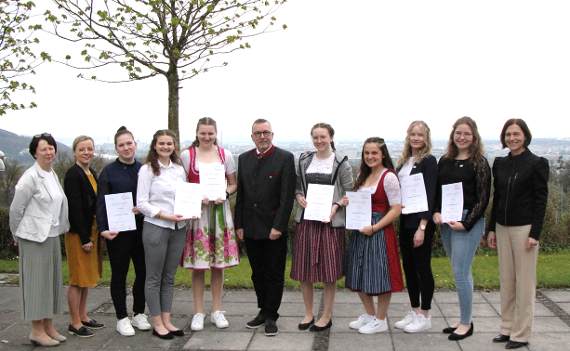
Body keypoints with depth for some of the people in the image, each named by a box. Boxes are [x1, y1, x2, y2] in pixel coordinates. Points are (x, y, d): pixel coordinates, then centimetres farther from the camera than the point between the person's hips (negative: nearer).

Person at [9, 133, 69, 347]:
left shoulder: (53, 175, 10)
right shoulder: (30, 177, -13)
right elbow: (16, 209, -8)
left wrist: (59, 229, 15)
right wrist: (17, 236, 1)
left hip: (52, 236, 8)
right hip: (34, 237, -8)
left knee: (52, 281, 11)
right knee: (36, 281, -1)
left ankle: (48, 326, 20)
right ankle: (36, 330, 8)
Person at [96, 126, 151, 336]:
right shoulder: (109, 172, -1)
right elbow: (101, 203, -5)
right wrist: (103, 229, -17)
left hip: (141, 229, 3)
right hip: (118, 231, -3)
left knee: (143, 272, 8)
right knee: (119, 274, 6)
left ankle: (139, 314, 23)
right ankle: (122, 319, 16)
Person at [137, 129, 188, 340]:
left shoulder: (179, 170, 11)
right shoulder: (147, 169, -4)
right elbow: (142, 203, -9)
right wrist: (165, 216, -18)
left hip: (178, 229, 5)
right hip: (156, 228, -5)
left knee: (169, 278, 12)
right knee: (154, 278, 3)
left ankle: (167, 321, 20)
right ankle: (157, 324, 13)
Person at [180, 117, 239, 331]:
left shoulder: (225, 155, 8)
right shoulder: (187, 155, 3)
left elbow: (233, 184, 12)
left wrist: (225, 194, -9)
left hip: (219, 211, 2)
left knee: (218, 263, 6)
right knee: (197, 265, 0)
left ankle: (217, 311, 18)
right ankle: (198, 312, 12)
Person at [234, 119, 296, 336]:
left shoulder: (285, 158, -5)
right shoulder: (244, 159, 10)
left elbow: (287, 195, -9)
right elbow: (240, 194, 12)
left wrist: (278, 226, -14)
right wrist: (239, 225, 6)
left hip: (274, 228, -5)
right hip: (250, 228, 5)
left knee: (274, 274, 4)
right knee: (258, 273, 14)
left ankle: (271, 317, 14)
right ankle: (263, 311, 27)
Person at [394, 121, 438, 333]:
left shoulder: (428, 161, -10)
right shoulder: (403, 161, 12)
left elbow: (430, 195, -16)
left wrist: (422, 227, -21)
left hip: (421, 221, -7)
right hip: (405, 220, 7)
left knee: (422, 267, 1)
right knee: (408, 267, 12)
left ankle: (425, 317, 12)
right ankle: (414, 311, 23)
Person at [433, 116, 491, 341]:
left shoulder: (479, 163, -6)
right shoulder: (444, 161, 10)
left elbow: (483, 199, -8)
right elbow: (436, 191, 14)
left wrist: (465, 223, -14)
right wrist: (436, 212, -3)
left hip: (468, 222, -6)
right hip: (445, 221, 6)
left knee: (460, 272, -5)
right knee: (460, 272, 13)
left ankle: (466, 324, 8)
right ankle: (464, 319, 23)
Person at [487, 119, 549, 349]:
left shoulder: (537, 164, -5)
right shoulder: (500, 164, 10)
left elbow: (541, 200, -7)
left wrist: (534, 234, -13)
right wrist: (492, 229, 10)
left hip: (524, 228, -5)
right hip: (503, 228, 5)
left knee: (524, 282, 1)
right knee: (506, 280, 10)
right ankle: (507, 328, 21)